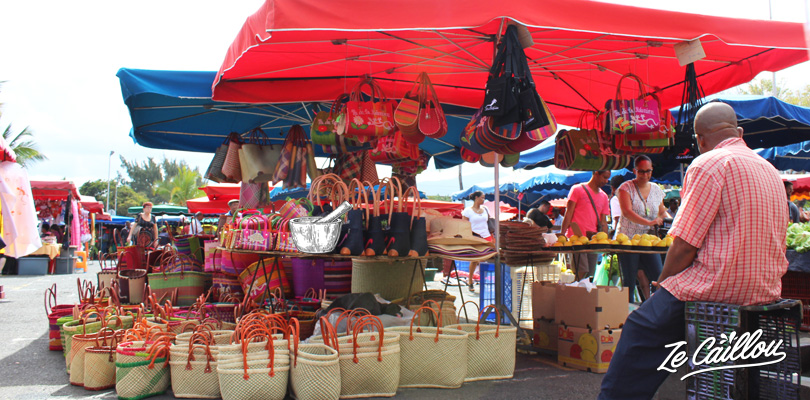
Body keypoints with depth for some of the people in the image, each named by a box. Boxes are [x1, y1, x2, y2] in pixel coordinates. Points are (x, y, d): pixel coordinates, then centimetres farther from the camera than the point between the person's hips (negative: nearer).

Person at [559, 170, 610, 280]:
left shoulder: (604, 196, 19)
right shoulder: (578, 189, 3)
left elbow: (603, 222, 19)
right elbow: (568, 214, -1)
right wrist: (562, 236, -9)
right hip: (576, 237, -6)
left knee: (590, 274, 2)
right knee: (582, 271, -17)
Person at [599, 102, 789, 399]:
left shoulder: (709, 164, -11)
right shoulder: (770, 170, 15)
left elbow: (684, 246, -15)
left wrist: (662, 284, 1)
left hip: (718, 287, -8)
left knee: (640, 330, 2)